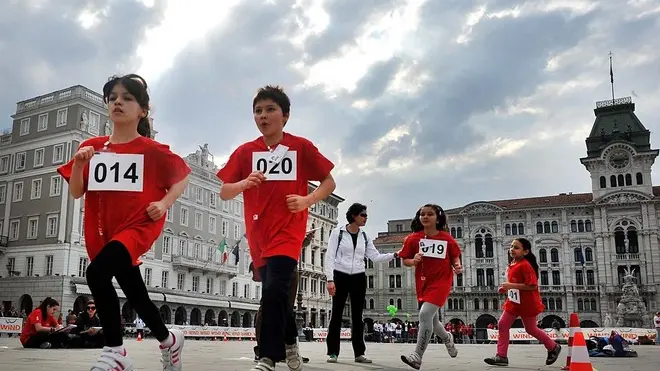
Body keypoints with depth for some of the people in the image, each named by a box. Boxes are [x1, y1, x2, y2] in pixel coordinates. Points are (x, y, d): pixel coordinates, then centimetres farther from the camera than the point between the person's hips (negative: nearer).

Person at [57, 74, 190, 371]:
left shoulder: (151, 149, -5)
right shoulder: (92, 147, 5)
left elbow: (182, 177, 6)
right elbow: (76, 192, 6)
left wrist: (164, 203, -9)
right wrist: (78, 164, -11)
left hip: (138, 226, -5)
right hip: (103, 231, 5)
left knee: (97, 272, -29)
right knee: (135, 295, 12)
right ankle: (168, 340, 37)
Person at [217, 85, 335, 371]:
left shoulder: (301, 147, -2)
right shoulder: (245, 152, 4)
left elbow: (329, 182, 4)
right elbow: (224, 192, 4)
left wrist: (307, 200, -14)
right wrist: (244, 183, -17)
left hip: (287, 231, -4)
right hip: (258, 234, 4)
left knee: (274, 291, -21)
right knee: (276, 295, 14)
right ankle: (290, 348, 34)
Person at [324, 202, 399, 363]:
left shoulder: (365, 237, 10)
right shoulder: (337, 232, -4)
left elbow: (376, 257, 6)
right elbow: (329, 257, -8)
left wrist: (394, 255, -6)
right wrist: (330, 279, -16)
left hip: (358, 278, 4)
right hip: (340, 276, -4)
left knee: (357, 315, 5)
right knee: (337, 313, -3)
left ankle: (359, 353, 9)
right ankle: (333, 352, 3)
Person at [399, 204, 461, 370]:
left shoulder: (447, 238, -5)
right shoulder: (413, 238, -3)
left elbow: (455, 256, 9)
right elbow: (405, 260, 2)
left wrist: (457, 266, -11)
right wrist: (413, 261, -19)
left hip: (441, 282, -4)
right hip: (423, 283, 4)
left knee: (425, 314, -21)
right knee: (432, 320, 16)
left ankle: (417, 356, -15)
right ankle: (447, 339, 50)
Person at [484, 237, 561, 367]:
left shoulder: (525, 265, -21)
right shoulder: (512, 264, 8)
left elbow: (533, 285, -27)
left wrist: (512, 286, -28)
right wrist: (506, 288, 6)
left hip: (527, 303, -9)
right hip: (514, 302, 9)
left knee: (531, 329, 8)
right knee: (502, 325, 0)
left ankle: (553, 348, 31)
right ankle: (501, 356, 2)